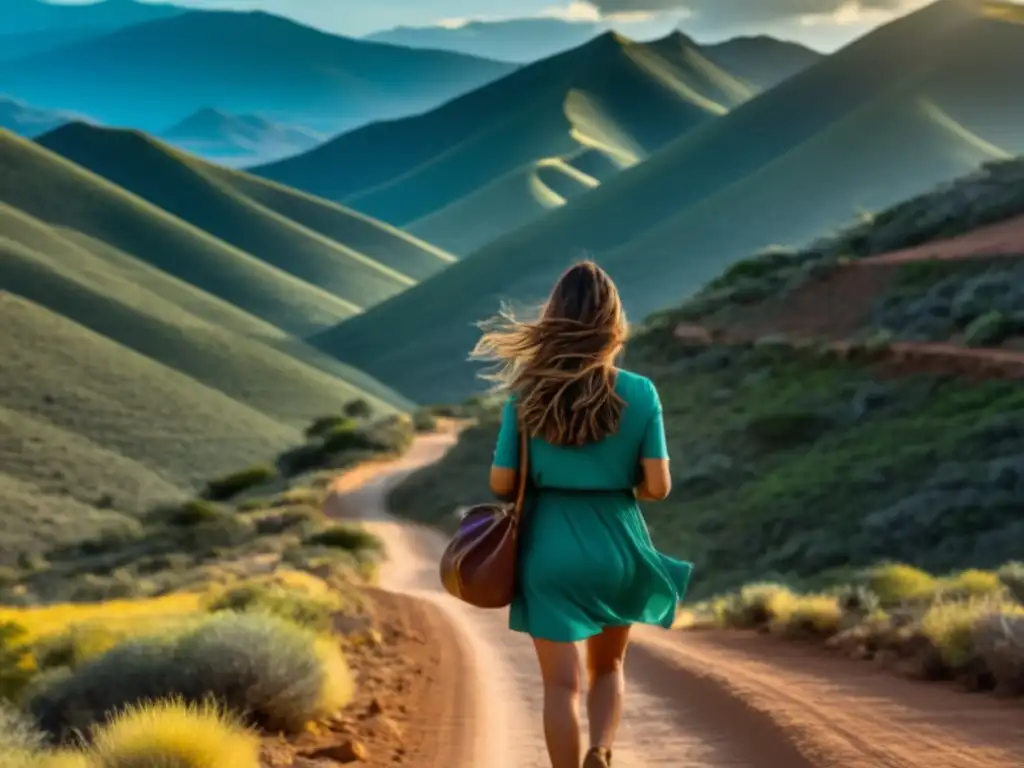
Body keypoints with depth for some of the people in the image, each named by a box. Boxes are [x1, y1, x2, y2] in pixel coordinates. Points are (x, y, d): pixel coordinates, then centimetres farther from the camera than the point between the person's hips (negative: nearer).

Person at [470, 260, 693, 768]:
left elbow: (501, 483, -5)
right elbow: (657, 487, -8)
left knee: (561, 682, 4)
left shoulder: (527, 394, -6)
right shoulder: (640, 393, -7)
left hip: (550, 547, -1)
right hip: (616, 544, 1)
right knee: (607, 667, 20)